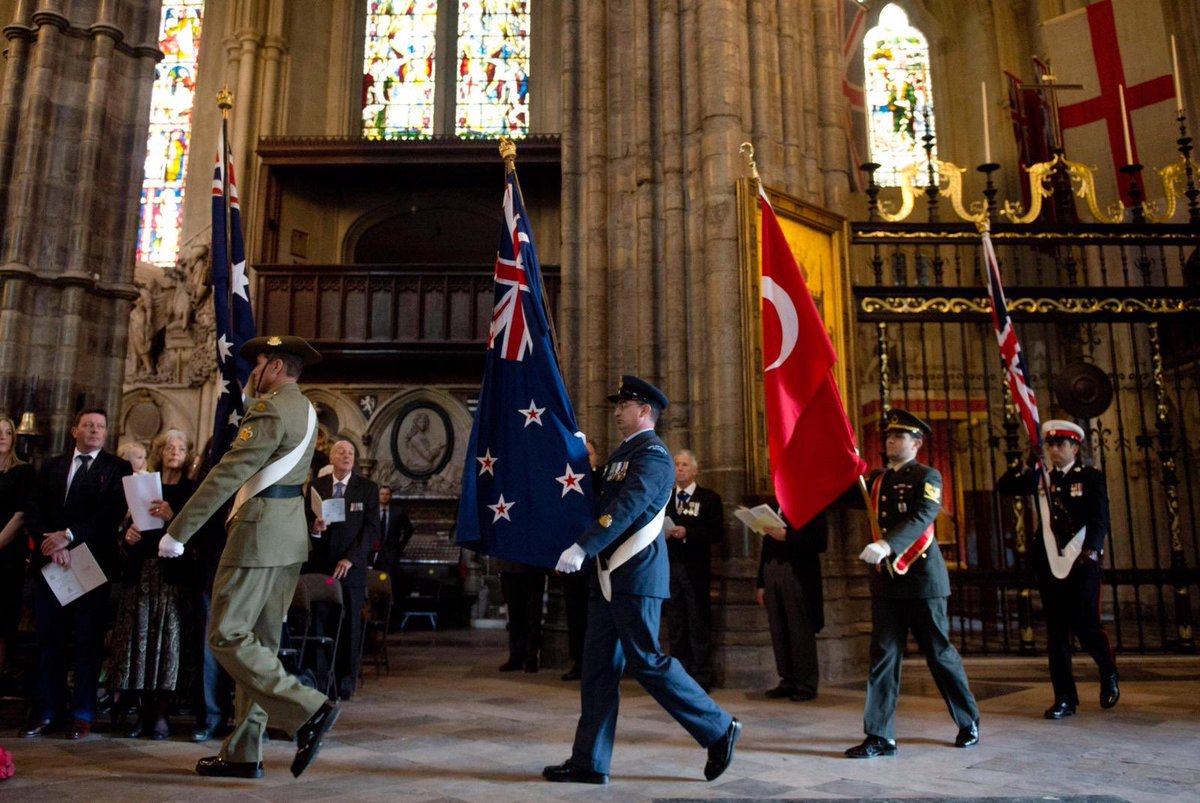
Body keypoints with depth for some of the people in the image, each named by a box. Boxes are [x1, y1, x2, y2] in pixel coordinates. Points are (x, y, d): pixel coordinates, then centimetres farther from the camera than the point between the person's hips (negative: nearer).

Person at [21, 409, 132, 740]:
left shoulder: (116, 468, 3)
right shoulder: (52, 466, 15)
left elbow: (114, 513, -9)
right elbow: (33, 510, 7)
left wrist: (69, 535, -15)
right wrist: (50, 543, -10)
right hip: (51, 563, 3)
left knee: (89, 641, 1)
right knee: (49, 640, 7)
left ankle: (82, 715, 8)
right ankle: (45, 713, 15)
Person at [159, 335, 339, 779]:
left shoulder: (271, 409, -14)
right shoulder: (304, 408, 16)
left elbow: (228, 474, -19)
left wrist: (177, 532, -16)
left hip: (260, 533, -10)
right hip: (290, 533, 10)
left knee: (228, 636, -6)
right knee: (260, 641, 11)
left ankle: (308, 710, -10)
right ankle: (243, 753, 17)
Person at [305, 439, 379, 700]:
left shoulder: (367, 488, 3)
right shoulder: (316, 486, 9)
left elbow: (372, 528, -2)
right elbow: (305, 521, 11)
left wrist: (351, 559, -12)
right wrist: (314, 528, -13)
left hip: (351, 568, -1)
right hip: (318, 565, 1)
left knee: (349, 627, 0)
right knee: (318, 624, -1)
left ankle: (345, 683, 8)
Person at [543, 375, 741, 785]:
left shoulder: (652, 453, -11)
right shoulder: (622, 452, 19)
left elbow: (626, 507, -25)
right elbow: (604, 498, 21)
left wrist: (582, 547, -32)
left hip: (636, 574, -9)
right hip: (610, 575, 9)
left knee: (646, 662, -3)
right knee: (599, 666, 8)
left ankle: (719, 729, 12)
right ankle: (589, 761, 14)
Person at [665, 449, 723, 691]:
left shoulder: (709, 498, 2)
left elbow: (716, 533, -7)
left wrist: (687, 533, -16)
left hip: (695, 569, -4)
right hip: (670, 567, 4)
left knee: (699, 625, 0)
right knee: (675, 625, 8)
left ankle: (701, 678, 7)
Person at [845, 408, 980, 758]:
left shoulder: (927, 477, -6)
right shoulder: (876, 480, 12)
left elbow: (922, 517, -22)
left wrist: (886, 545, -37)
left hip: (922, 578, -4)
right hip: (885, 579, 5)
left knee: (940, 653, 9)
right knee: (883, 656, 1)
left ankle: (969, 723, 30)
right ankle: (880, 736, 4)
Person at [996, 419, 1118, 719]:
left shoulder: (1091, 477, -1)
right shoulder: (1043, 477, 11)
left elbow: (1100, 518, -12)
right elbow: (1004, 487, 4)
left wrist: (1092, 548, -27)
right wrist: (1028, 466, -8)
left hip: (1081, 562, -4)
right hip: (1049, 563, 4)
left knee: (1085, 625, -4)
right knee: (1056, 632, 5)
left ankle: (1108, 673, 28)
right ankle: (1065, 699, 12)